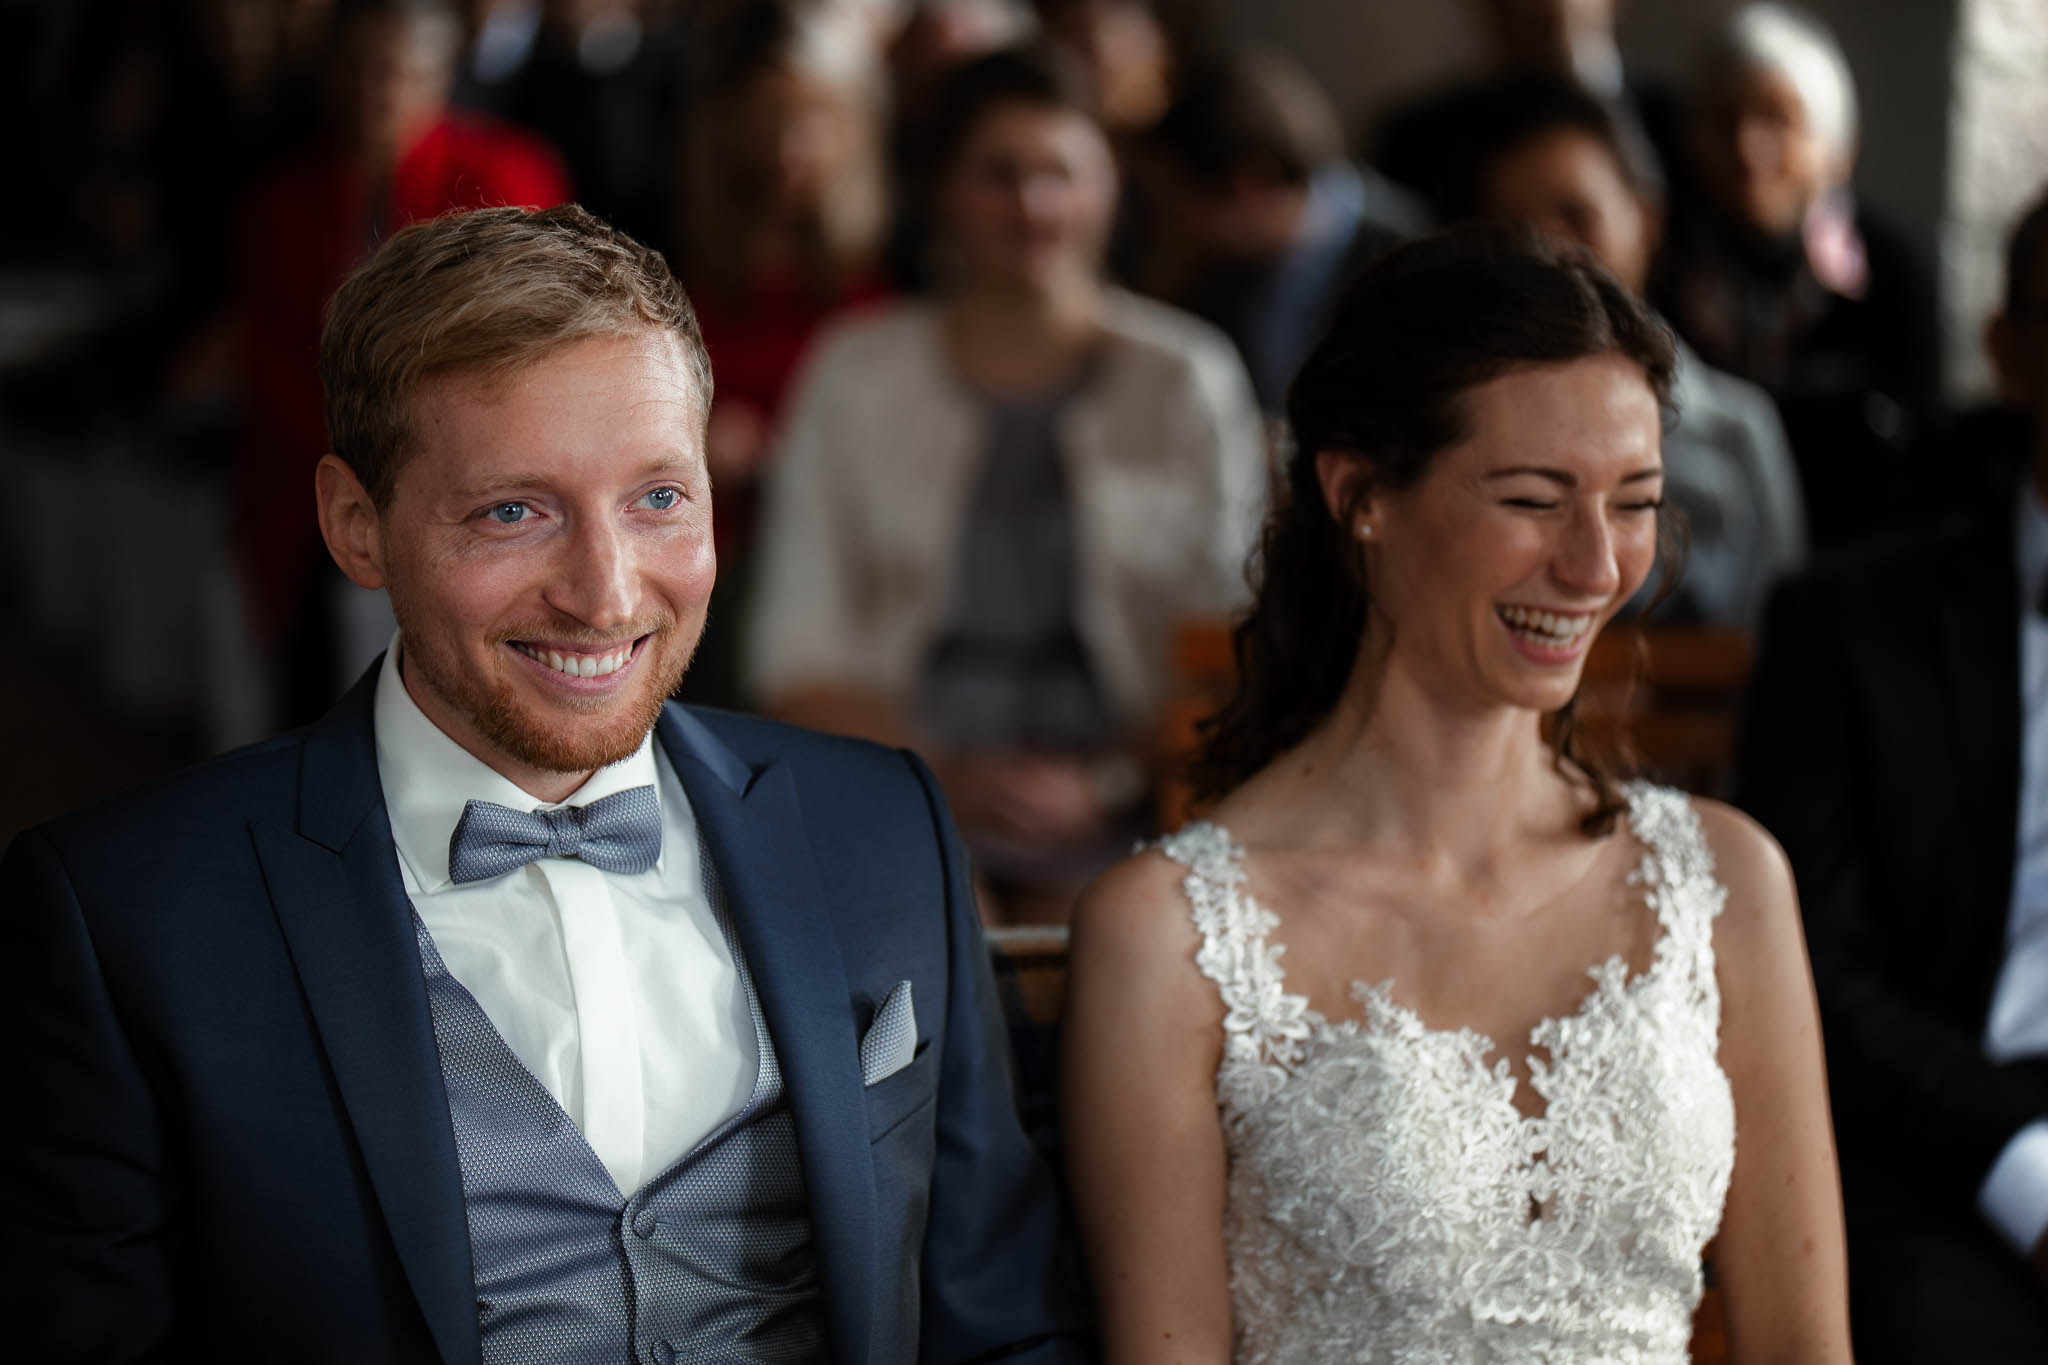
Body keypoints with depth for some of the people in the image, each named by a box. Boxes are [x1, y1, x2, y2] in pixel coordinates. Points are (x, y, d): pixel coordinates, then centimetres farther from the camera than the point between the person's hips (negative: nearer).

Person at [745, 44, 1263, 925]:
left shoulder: (1189, 380, 9)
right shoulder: (856, 379, 10)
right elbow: (796, 662, 8)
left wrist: (1102, 785, -7)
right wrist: (945, 773, -7)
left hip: (1119, 812, 0)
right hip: (902, 795, 0)